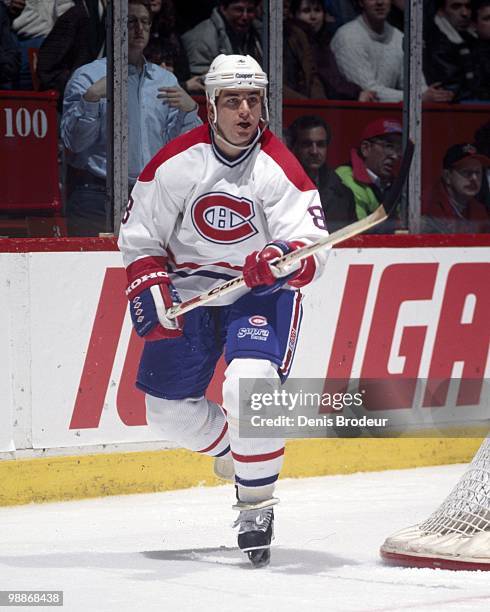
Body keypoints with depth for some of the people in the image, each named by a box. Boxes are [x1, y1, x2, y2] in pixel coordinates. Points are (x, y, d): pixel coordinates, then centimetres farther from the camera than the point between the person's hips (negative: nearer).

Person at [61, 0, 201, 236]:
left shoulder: (166, 80, 16)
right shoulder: (87, 76, 3)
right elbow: (73, 141, -6)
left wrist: (189, 110, -8)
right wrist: (91, 99, -17)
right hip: (97, 198, -4)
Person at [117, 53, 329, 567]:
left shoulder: (281, 170, -14)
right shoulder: (174, 163, -9)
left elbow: (312, 250, -21)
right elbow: (140, 234, 1)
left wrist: (287, 258, -43)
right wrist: (149, 289, -14)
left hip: (262, 294, -3)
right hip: (189, 290, 3)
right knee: (168, 408, 1)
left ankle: (257, 504, -10)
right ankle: (231, 450, 32)